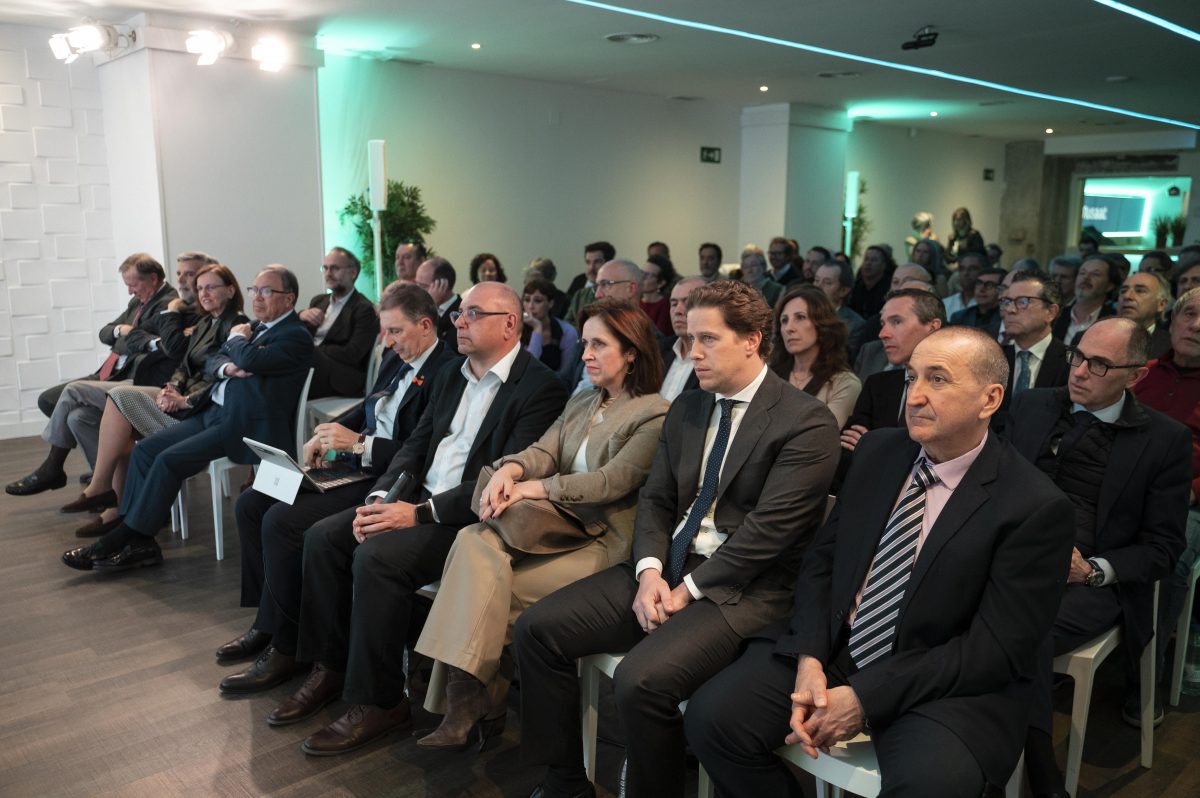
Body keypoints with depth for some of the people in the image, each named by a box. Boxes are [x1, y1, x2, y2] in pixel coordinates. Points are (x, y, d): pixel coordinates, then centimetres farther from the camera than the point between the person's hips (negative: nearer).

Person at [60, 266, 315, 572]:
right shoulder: (255, 327, 19)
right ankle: (138, 542, -4)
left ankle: (124, 537, -5)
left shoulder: (296, 336, -10)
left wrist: (237, 339, -2)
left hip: (244, 424, -9)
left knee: (169, 460, -20)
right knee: (145, 450, -3)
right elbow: (212, 362, 16)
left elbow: (250, 360, -25)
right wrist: (227, 367, -9)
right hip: (213, 411, 9)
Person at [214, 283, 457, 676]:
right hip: (354, 463, 10)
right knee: (250, 505, 5)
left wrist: (358, 443, -21)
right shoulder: (395, 357, 12)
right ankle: (267, 620, 15)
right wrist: (328, 434, 5)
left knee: (281, 522, -22)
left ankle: (286, 646, -5)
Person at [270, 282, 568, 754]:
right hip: (419, 499, 9)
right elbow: (415, 446, 14)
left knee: (377, 557, -27)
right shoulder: (450, 376, 15)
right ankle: (331, 667, 10)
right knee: (322, 538, -3)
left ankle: (378, 702, -10)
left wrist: (420, 512, -23)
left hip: (471, 517, -8)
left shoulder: (540, 388, -13)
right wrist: (381, 497, -6)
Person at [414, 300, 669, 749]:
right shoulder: (580, 403, 20)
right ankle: (468, 702, -21)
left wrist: (533, 489, -20)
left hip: (603, 542, -7)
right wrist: (510, 469, -15)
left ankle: (470, 700, 0)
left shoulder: (655, 415, -6)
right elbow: (543, 452, 8)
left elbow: (612, 480, -16)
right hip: (558, 527, 7)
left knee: (490, 589, -21)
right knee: (474, 541, -21)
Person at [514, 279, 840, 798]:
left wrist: (687, 590, -15)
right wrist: (649, 571, -8)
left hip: (740, 591, -7)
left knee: (640, 680, -30)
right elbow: (655, 499, 11)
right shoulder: (686, 409, 12)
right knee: (536, 628, -4)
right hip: (665, 568, 7)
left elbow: (769, 528, -17)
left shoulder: (807, 422, -10)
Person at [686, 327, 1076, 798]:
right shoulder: (879, 451, 3)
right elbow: (822, 560, 6)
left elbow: (997, 648, -14)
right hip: (829, 648, 4)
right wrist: (810, 659, -11)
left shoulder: (1035, 507, -13)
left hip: (945, 684, -4)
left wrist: (865, 698, -19)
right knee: (711, 716, -13)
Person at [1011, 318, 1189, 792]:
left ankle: (1038, 771, -16)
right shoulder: (1031, 406, 12)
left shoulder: (1165, 440, 4)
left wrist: (1093, 570, -13)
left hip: (1096, 581, -3)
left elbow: (1162, 548, 4)